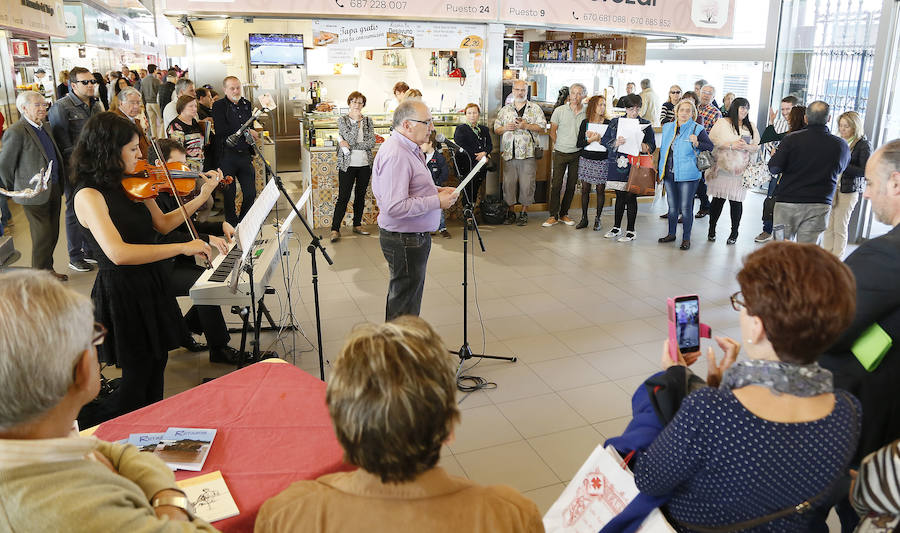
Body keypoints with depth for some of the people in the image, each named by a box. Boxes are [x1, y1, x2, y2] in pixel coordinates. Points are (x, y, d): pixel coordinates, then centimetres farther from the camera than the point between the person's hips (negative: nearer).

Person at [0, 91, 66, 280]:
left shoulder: (46, 126, 10)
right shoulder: (16, 132, -16)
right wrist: (15, 191, 0)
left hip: (54, 191, 8)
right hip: (35, 194, -8)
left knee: (53, 234, 15)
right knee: (42, 237, 1)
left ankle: (48, 271, 31)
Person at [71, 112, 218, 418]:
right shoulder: (88, 195, -22)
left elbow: (162, 224, 11)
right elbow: (118, 253, -34)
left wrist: (202, 197, 5)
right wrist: (183, 247, -32)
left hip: (151, 283, 7)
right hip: (122, 292, -7)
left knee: (156, 364, 20)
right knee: (139, 373, 6)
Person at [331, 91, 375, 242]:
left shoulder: (368, 121, 7)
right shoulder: (342, 120, -1)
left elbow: (372, 143, -6)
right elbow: (351, 139, -15)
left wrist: (350, 145, -12)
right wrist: (356, 121, -14)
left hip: (365, 164, 4)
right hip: (347, 165, -3)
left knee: (360, 196, 11)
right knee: (343, 197, -4)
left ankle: (357, 225, 24)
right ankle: (335, 229, 1)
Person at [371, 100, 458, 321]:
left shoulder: (409, 149, 11)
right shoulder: (395, 155, -24)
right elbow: (395, 207, -31)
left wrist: (437, 190, 7)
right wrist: (437, 201, -23)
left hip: (414, 237, 11)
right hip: (404, 240, -11)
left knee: (402, 294, 22)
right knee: (405, 304, 0)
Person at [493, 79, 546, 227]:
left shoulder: (535, 108, 8)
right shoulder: (505, 110, 16)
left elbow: (542, 127, 0)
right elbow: (496, 129, 15)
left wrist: (527, 126, -12)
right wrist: (505, 128, -5)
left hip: (528, 153, -2)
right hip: (509, 152, 2)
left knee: (527, 184, -2)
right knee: (509, 182, 1)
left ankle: (524, 213, 9)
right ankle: (511, 211, 14)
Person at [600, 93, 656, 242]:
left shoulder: (645, 125, 3)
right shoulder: (615, 122, 7)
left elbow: (652, 146, 4)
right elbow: (604, 140, 4)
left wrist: (644, 147, -18)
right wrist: (615, 143, -15)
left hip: (634, 166, -2)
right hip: (618, 164, 2)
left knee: (631, 197, -1)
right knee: (619, 196, 11)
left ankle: (630, 231, 8)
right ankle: (616, 227, 23)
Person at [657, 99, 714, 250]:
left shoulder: (697, 129, -3)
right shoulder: (667, 127, 12)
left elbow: (710, 146, -6)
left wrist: (697, 144, -24)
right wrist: (660, 167, 18)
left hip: (687, 175, -5)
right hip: (669, 174, 5)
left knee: (685, 208, -2)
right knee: (672, 206, 14)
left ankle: (686, 238, 8)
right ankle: (671, 234, 27)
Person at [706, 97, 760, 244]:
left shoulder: (750, 127, 15)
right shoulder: (723, 123, 3)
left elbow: (756, 146, 15)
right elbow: (712, 141, -6)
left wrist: (747, 147, -7)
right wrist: (731, 145, -13)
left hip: (741, 170, 2)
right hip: (722, 168, -2)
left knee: (736, 200, -1)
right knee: (718, 199, 1)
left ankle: (734, 232, 10)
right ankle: (712, 229, 16)